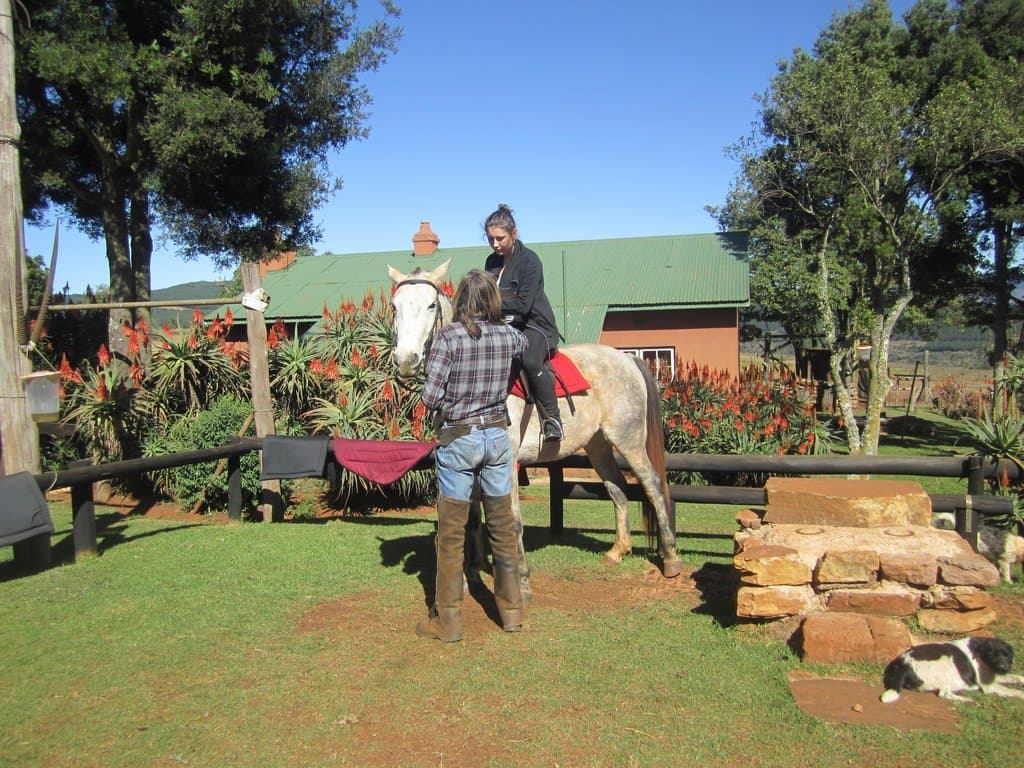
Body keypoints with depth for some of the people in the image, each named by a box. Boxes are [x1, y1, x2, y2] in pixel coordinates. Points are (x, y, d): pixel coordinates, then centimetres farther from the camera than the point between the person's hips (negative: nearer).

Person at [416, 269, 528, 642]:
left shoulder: (448, 337, -14)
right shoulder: (509, 336, -1)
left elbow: (430, 398, -16)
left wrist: (445, 398, 5)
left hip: (457, 440, -4)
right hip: (497, 436, 4)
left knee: (451, 534, 6)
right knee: (502, 527, 15)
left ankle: (447, 621, 14)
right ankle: (512, 611, 26)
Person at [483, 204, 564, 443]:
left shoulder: (529, 260, -12)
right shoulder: (492, 262, 10)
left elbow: (523, 305, -19)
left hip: (535, 326, -8)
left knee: (530, 361, -38)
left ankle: (552, 417, -24)